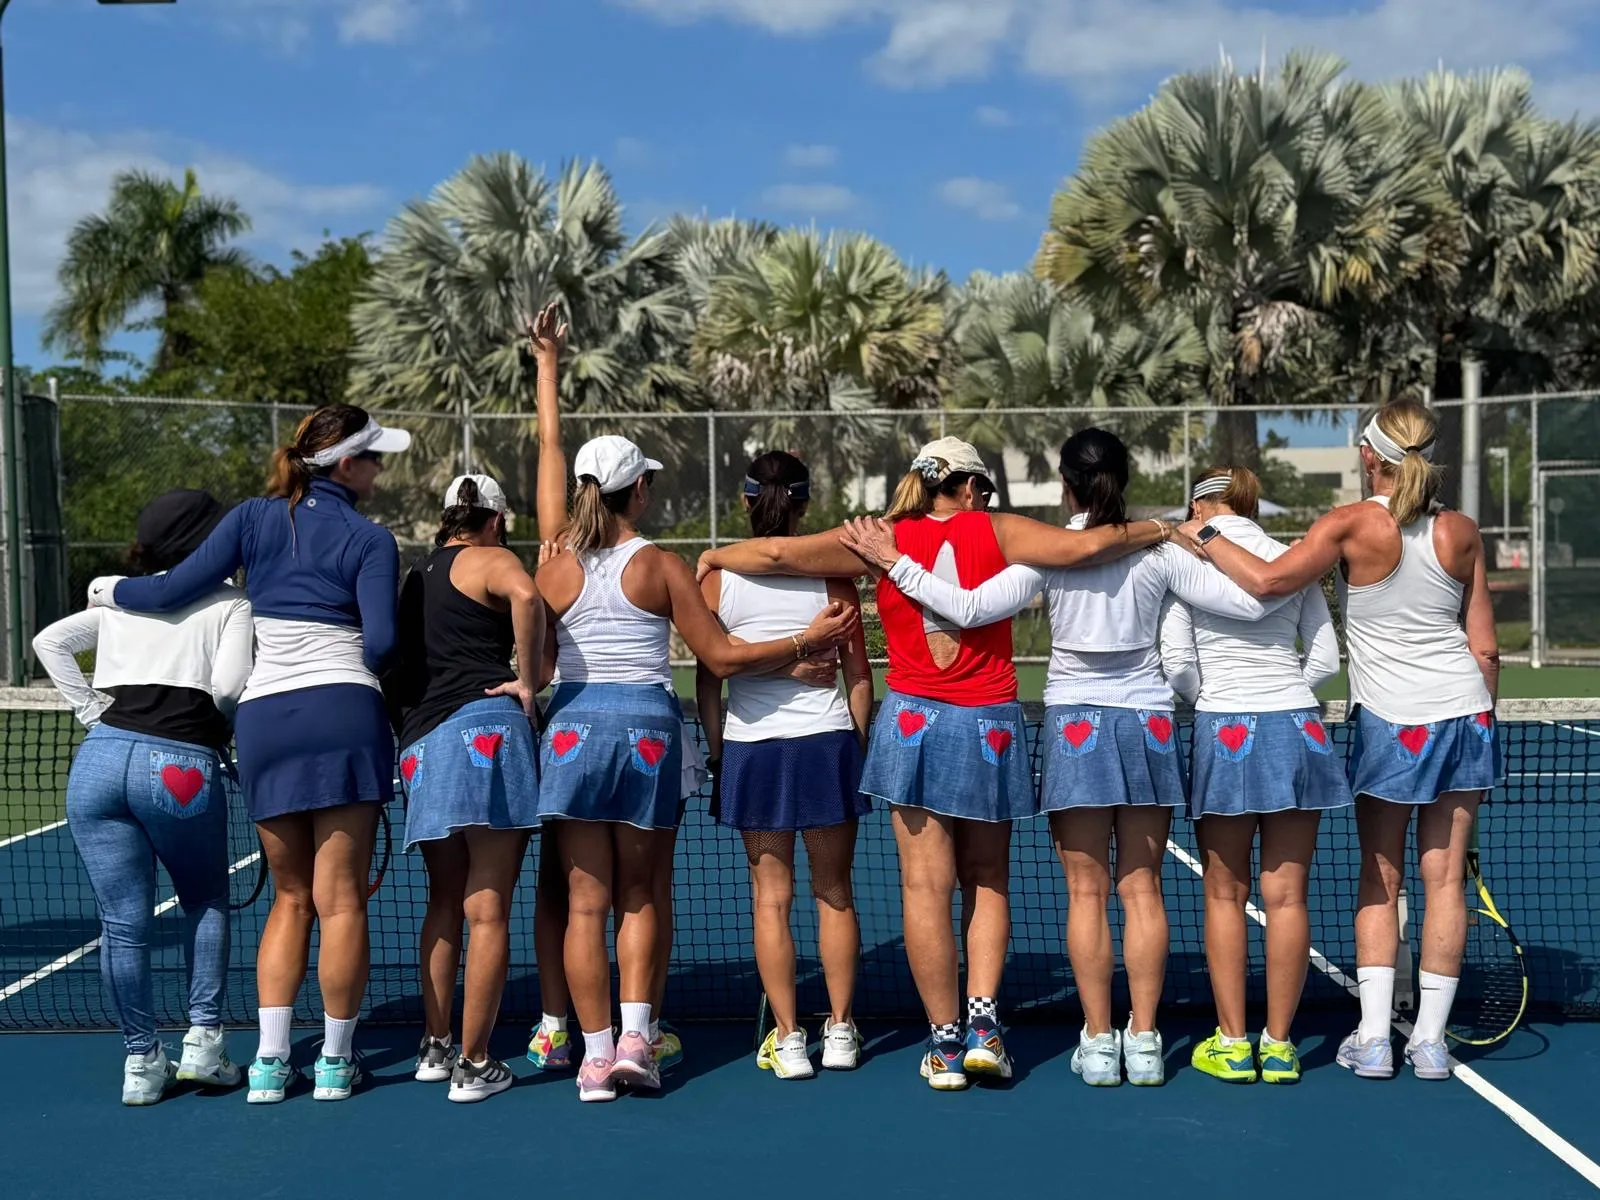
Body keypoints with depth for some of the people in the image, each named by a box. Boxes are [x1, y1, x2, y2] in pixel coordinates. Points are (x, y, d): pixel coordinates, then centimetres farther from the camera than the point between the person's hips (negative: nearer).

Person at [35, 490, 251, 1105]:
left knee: (123, 923, 8)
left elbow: (49, 641, 14)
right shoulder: (230, 603, 8)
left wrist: (92, 710, 10)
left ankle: (141, 1060, 14)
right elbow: (228, 685, -6)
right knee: (207, 904, 18)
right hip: (182, 766, -3)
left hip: (100, 756, 3)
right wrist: (242, 734, 12)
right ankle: (203, 1041, 12)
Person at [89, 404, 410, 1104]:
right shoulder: (370, 539, 0)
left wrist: (110, 590, 24)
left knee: (291, 898, 14)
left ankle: (270, 1061, 9)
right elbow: (381, 640, -11)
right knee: (340, 899, 3)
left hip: (262, 718, 4)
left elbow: (175, 590, 5)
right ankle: (335, 1062, 9)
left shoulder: (254, 518, 9)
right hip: (343, 714, -3)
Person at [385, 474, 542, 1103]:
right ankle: (474, 1066, 1)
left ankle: (434, 1048, 25)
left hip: (420, 744, 6)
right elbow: (525, 596, -21)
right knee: (488, 911, -1)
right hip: (486, 728, -6)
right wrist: (527, 679, -12)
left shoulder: (414, 579, 23)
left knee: (445, 904, 20)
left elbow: (397, 672, 24)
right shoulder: (490, 560, 3)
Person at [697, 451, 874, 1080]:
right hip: (828, 739, 0)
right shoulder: (832, 572, -3)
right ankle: (840, 1032, 18)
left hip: (750, 745, 0)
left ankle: (788, 1040, 9)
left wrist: (717, 756, 10)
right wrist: (858, 746, 11)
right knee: (834, 893, 12)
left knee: (771, 897, 7)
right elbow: (859, 674, 0)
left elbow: (707, 677, 1)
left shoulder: (717, 575, -1)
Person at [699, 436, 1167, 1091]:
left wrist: (714, 555, 15)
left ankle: (944, 1042, 4)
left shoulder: (883, 540, 1)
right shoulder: (994, 531, -1)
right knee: (987, 884, 14)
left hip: (913, 723, 0)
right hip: (990, 727, 0)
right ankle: (983, 1023, 3)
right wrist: (1154, 530, 6)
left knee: (927, 886, 2)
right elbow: (1083, 545, -10)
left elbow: (779, 553, -2)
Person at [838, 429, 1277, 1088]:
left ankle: (1098, 1043, 5)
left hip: (1075, 724, -2)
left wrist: (895, 562, -7)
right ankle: (1144, 1040, 9)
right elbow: (1250, 603, -3)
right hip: (1147, 720, 2)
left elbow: (970, 608, -15)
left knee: (1086, 891, 3)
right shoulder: (1158, 551, -3)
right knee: (1142, 889, 7)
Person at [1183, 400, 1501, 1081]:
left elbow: (1267, 581, -21)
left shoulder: (1352, 525, -11)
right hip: (1466, 714, 3)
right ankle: (1430, 1040, 9)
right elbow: (1485, 648, 6)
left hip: (1392, 721, -3)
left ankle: (1372, 1038, 5)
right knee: (1445, 878, 6)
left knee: (1380, 881, 8)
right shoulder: (1462, 532, 3)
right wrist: (1476, 735, 17)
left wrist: (1207, 537, -5)